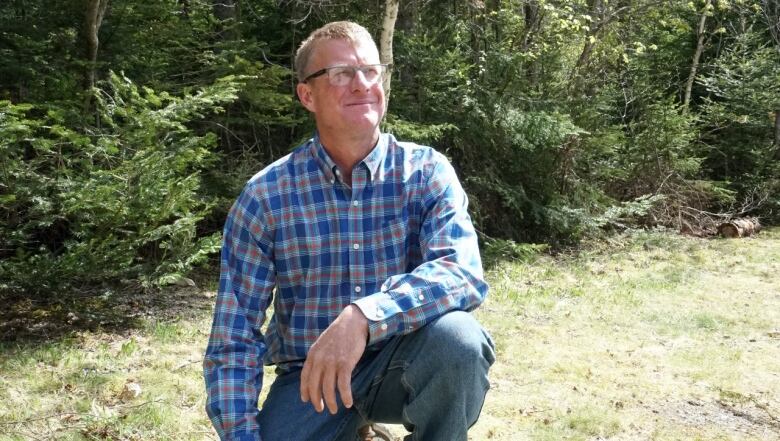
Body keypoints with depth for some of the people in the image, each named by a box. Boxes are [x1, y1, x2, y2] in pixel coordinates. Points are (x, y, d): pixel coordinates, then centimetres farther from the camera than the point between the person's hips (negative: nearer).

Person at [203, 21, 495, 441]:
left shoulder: (427, 173, -7)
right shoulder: (264, 196, -7)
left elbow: (464, 273, -25)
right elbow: (233, 339, -6)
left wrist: (364, 318, -40)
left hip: (401, 367, 0)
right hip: (309, 375, 1)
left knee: (455, 334, -32)